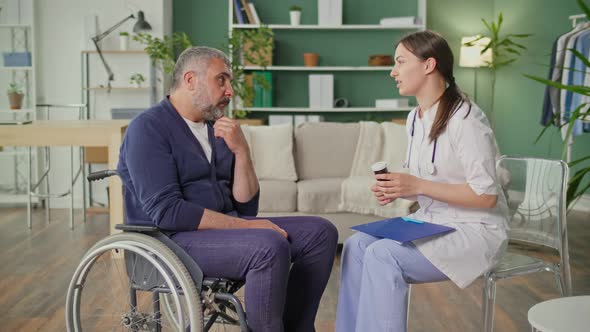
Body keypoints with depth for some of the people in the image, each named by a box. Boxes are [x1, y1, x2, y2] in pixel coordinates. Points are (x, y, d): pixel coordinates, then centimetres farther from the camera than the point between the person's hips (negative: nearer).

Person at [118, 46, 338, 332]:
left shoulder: (217, 129, 13)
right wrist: (248, 227, -20)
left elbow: (246, 206, 7)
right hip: (172, 239, -8)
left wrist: (241, 151, -9)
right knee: (270, 245, -32)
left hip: (225, 228, 8)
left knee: (320, 233, -3)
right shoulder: (149, 128, -9)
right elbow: (167, 212, -21)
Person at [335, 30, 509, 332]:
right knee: (356, 245, -11)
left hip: (474, 230, -8)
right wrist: (395, 189, -7)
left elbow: (486, 196, -21)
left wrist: (418, 186, -23)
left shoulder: (465, 119, -19)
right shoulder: (415, 118, 8)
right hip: (430, 221, 8)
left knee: (382, 256, -26)